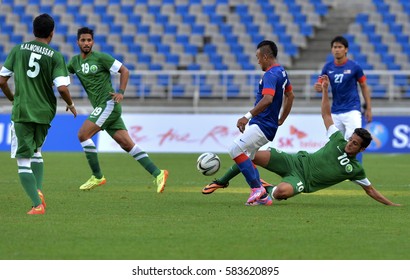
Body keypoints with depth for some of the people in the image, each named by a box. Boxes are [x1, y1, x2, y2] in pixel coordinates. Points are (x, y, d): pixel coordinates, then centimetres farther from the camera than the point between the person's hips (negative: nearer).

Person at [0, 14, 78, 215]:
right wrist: (71, 105, 6)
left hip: (21, 112, -2)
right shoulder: (56, 57, -4)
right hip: (45, 113, 2)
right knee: (36, 151, 27)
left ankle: (38, 205, -12)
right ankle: (38, 189, 7)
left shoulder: (18, 50, 1)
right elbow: (62, 87, -14)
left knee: (23, 161, 0)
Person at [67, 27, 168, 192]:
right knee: (127, 144, 0)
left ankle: (97, 177, -6)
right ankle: (157, 174, -1)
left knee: (83, 134, -14)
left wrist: (121, 92, -13)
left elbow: (124, 71, -1)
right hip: (101, 108, 7)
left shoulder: (101, 58, -5)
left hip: (109, 104, -7)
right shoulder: (75, 62, 14)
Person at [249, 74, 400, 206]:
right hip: (296, 162, 2)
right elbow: (326, 115, 10)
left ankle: (270, 192, -4)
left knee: (282, 192, -38)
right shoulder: (338, 140, 4)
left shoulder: (356, 169, 0)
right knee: (252, 156, -20)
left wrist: (391, 204, 3)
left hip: (301, 180, -2)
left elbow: (370, 190, 9)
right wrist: (325, 89, 4)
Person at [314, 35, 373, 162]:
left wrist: (368, 109, 1)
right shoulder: (328, 67, 4)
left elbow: (364, 87, 3)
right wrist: (318, 87, -19)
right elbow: (320, 86, 7)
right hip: (335, 112, 4)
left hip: (352, 110, -4)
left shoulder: (354, 67, -6)